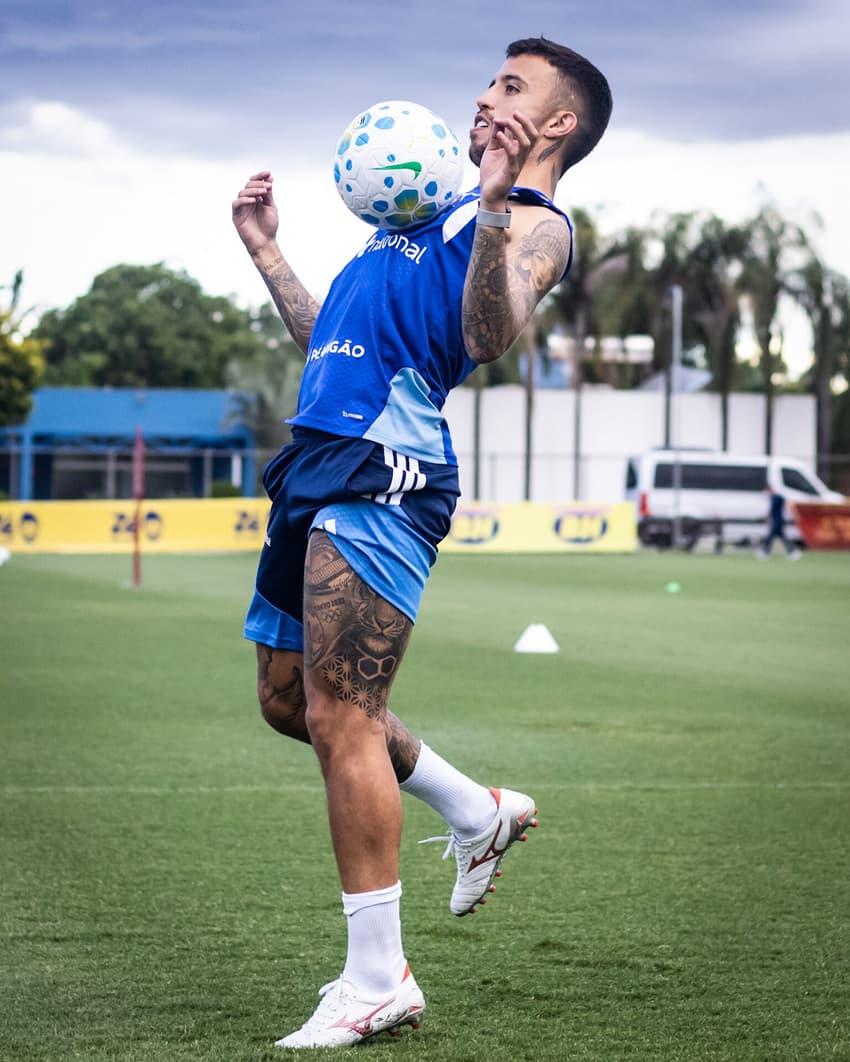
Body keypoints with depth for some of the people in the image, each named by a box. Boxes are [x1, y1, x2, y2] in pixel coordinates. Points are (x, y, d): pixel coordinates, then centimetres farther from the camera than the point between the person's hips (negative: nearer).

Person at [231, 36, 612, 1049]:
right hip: (321, 457, 10)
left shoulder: (533, 222, 1)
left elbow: (488, 336, -21)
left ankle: (377, 980, -6)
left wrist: (494, 208, -32)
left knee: (338, 715, -12)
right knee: (288, 699, 17)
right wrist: (265, 251, 31)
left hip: (381, 468, -10)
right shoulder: (441, 211, 29)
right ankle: (477, 812, 33)